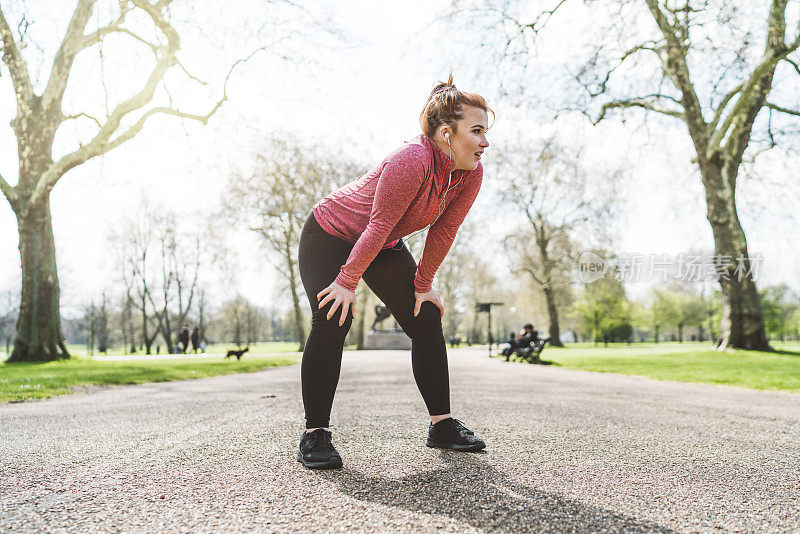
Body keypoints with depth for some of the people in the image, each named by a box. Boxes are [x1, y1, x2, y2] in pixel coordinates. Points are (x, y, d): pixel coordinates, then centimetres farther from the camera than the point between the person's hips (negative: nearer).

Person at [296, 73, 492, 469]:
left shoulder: (471, 174, -12)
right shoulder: (412, 160, -34)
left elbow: (443, 232, -5)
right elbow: (380, 224, -33)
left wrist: (423, 285, -2)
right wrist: (347, 282, -27)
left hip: (385, 248, 7)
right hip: (329, 238, -7)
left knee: (427, 322, -1)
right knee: (331, 323, -21)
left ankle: (442, 425, 8)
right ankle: (315, 433, -10)